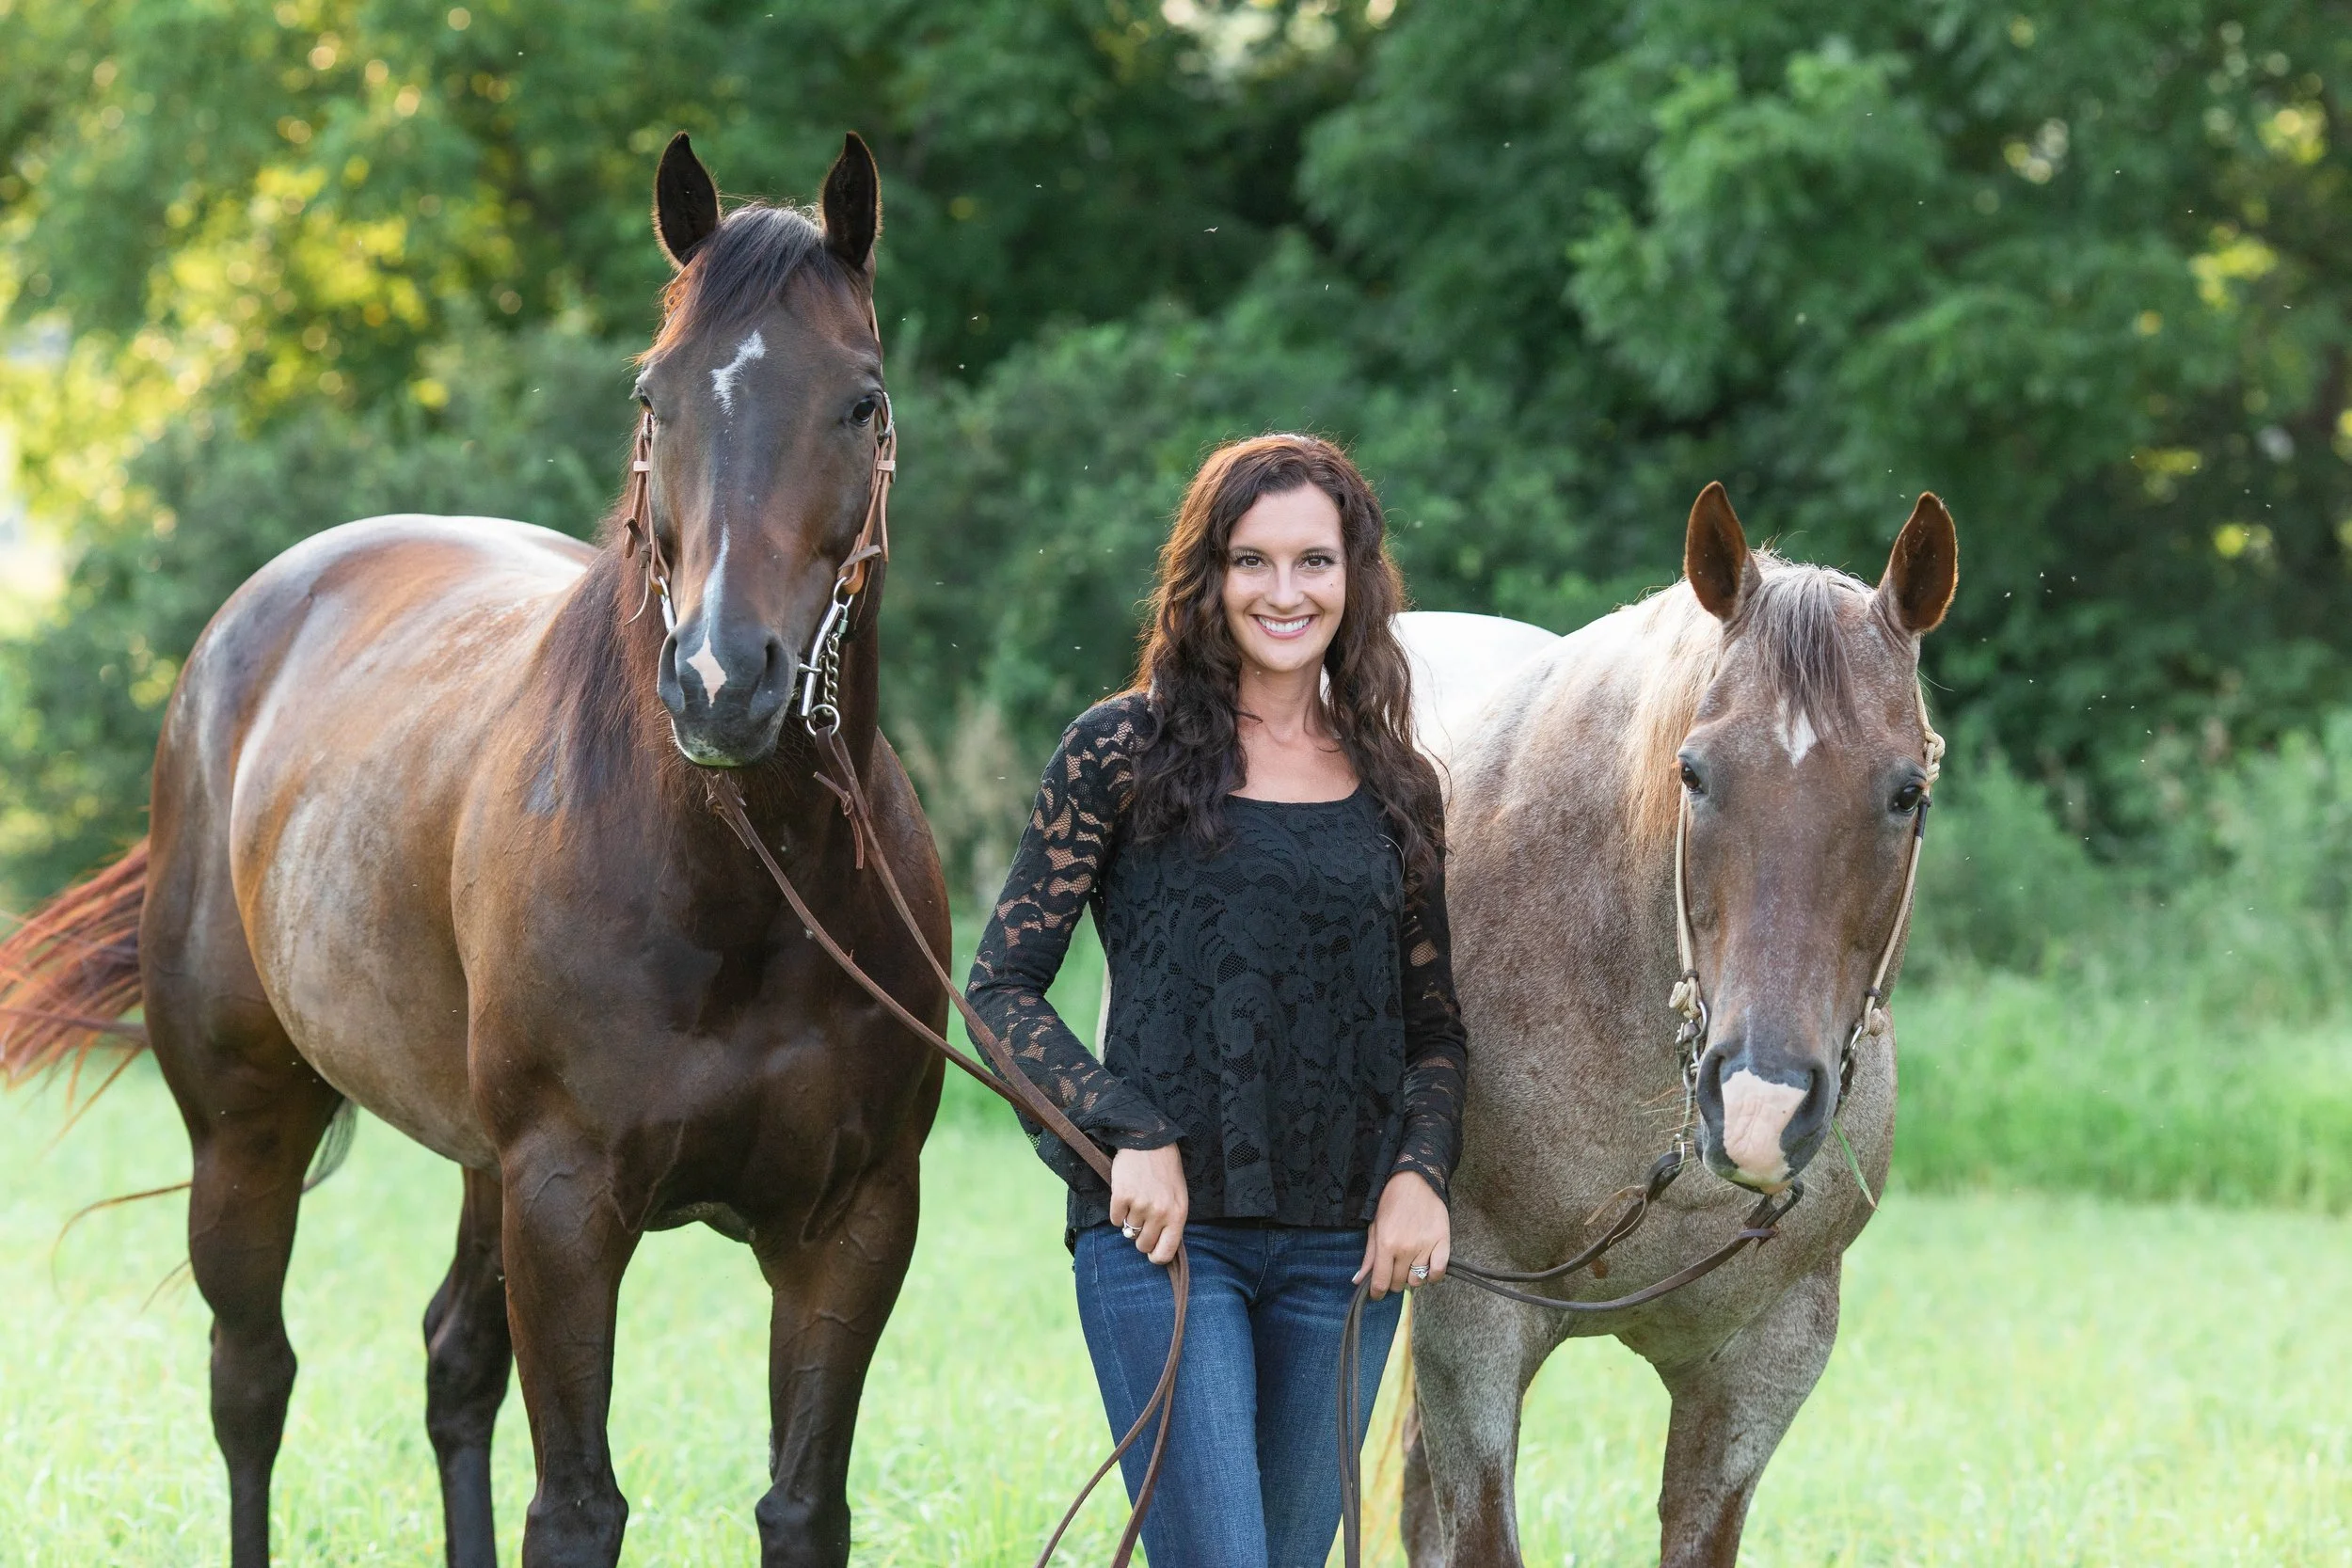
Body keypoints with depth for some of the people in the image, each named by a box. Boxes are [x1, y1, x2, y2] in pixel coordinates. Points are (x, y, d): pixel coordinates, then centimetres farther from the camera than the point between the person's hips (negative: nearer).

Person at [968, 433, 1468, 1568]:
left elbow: (1435, 1024, 16)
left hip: (1344, 1247, 4)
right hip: (1165, 1227, -4)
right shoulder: (1125, 753, -1)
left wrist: (1420, 1171, -3)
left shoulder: (1395, 789, 11)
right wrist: (1133, 1134, -14)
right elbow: (1001, 986, -2)